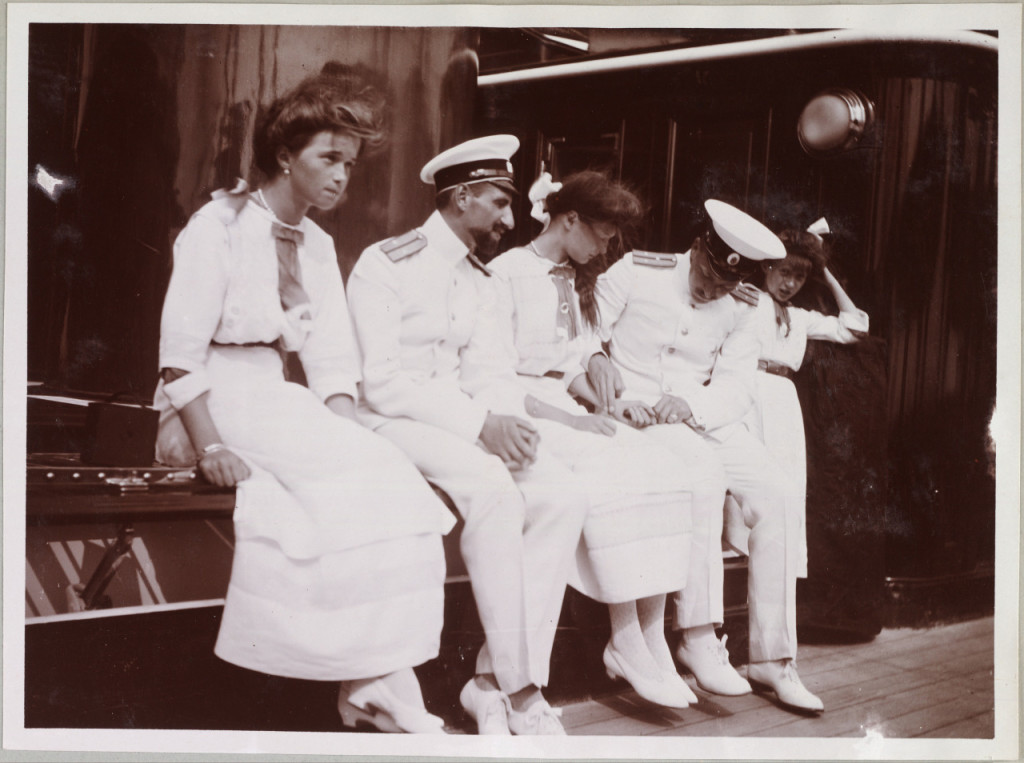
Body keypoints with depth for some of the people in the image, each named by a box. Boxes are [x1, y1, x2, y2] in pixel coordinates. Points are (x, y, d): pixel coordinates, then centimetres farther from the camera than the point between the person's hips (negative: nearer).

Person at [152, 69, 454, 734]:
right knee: (351, 478, -26)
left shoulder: (319, 247, 15)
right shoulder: (222, 224, -6)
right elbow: (181, 349, -12)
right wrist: (210, 444, -22)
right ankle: (376, 686, -19)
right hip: (215, 399, -6)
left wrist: (346, 428, -10)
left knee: (388, 475, -19)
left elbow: (333, 360, 8)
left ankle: (378, 686, -21)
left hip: (280, 399, 6)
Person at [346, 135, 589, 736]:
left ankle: (494, 679, -18)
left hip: (465, 423, 7)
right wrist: (480, 424, -23)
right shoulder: (386, 266, -8)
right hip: (391, 420, -7)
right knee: (493, 488, -34)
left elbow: (485, 371, 10)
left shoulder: (480, 280, 16)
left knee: (565, 495, -19)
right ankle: (520, 689, -24)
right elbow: (384, 383, -16)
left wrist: (510, 423, -13)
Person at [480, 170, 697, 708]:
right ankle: (628, 645, -26)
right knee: (608, 477, -32)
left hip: (567, 409, 7)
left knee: (662, 471, -19)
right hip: (522, 412, -7)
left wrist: (601, 406, -1)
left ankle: (651, 642, -22)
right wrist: (569, 418, -19)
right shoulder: (505, 274, -4)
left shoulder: (575, 282, 22)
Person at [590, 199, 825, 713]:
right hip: (641, 415, -5)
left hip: (707, 417, 5)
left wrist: (691, 406, -20)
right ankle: (698, 637, -30)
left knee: (772, 493, -18)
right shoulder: (637, 272, -3)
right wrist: (617, 399, -19)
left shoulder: (738, 310, 9)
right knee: (705, 471, -34)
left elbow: (737, 386, 1)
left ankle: (771, 657, -14)